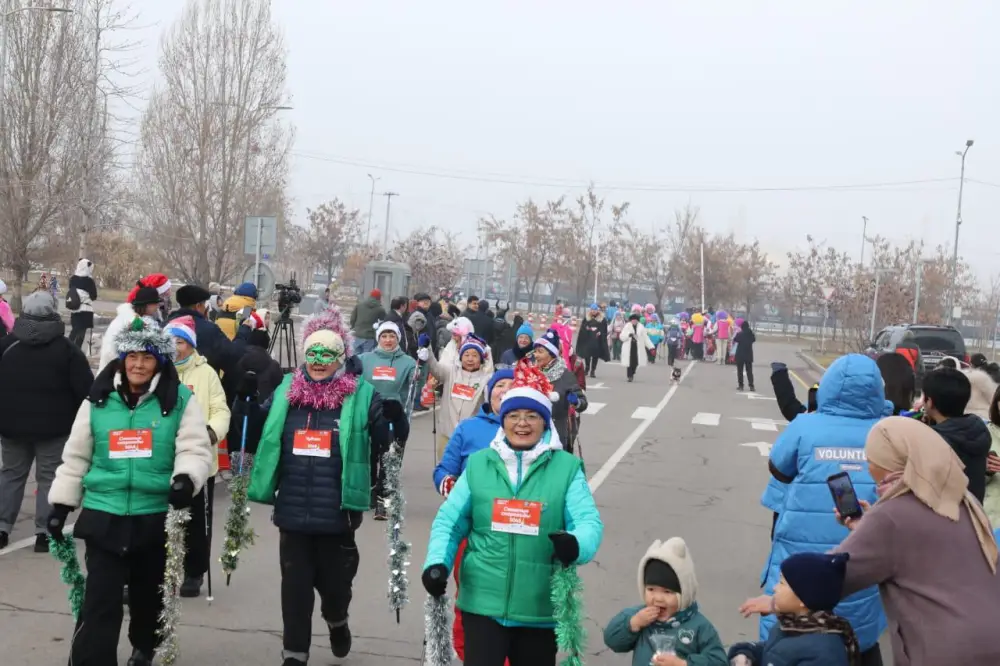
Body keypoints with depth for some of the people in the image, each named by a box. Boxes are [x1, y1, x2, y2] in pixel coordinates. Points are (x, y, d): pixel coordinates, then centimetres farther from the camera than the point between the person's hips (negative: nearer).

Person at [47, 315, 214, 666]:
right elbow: (76, 456, 10)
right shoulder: (98, 399, 3)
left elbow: (196, 449, -9)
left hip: (157, 516, 0)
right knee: (100, 603, -5)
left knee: (149, 596, 18)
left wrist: (185, 478, -29)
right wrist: (61, 504, 9)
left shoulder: (180, 400, -4)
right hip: (104, 515, 0)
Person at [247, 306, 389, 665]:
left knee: (335, 581, 12)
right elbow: (257, 437, 15)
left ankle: (336, 621, 46)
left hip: (337, 513, -2)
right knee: (295, 585, 8)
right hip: (293, 512, 2)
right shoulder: (285, 391, 5)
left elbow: (385, 443, 0)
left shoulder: (362, 395, -5)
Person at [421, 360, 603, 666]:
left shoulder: (566, 467, 1)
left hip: (540, 608, 0)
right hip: (482, 601, 0)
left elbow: (589, 521, -10)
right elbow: (449, 521, 6)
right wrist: (437, 562, -11)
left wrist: (575, 544, -32)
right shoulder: (478, 464, 6)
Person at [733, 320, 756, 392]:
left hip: (740, 355, -3)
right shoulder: (751, 334, -3)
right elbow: (754, 339, 16)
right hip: (749, 355, 3)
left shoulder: (739, 334, -14)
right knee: (749, 371, 8)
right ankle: (751, 386, 3)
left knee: (740, 371, 5)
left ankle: (740, 385, 2)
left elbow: (734, 340, -2)